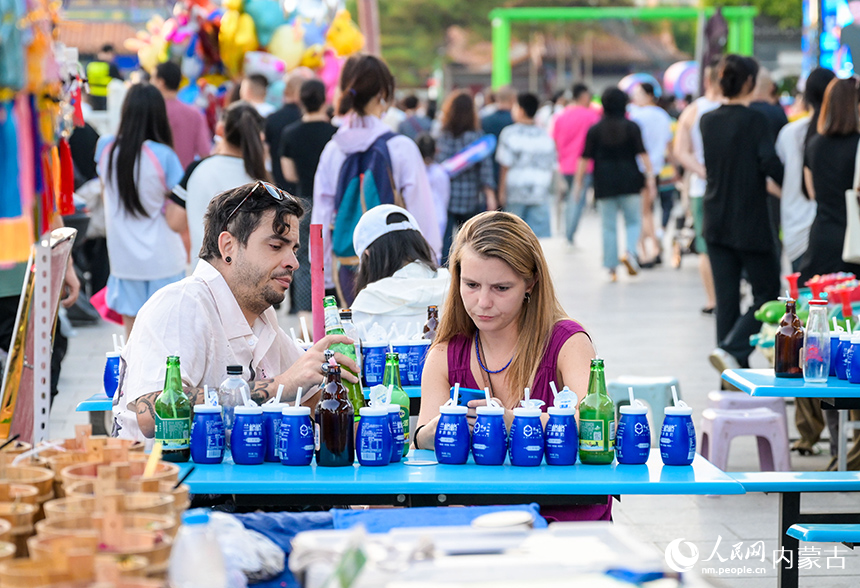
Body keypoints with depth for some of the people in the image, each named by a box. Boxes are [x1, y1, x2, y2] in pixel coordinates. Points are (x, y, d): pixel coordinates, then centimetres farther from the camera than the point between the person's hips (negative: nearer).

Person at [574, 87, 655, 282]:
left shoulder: (594, 130, 1)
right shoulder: (631, 127, 0)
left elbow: (585, 158, -1)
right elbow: (642, 153, -5)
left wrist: (578, 181, 5)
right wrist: (650, 174, -3)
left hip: (605, 184, 0)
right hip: (629, 182, 0)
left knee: (608, 227, 5)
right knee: (633, 222, 10)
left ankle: (611, 268, 3)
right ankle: (630, 252, -16)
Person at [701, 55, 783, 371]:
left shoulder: (708, 121, 6)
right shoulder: (754, 120, -12)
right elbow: (770, 164, -18)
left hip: (716, 223, 6)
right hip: (750, 224, -6)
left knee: (726, 298, 10)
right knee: (767, 292, 5)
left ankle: (733, 375, 11)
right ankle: (731, 350, -14)